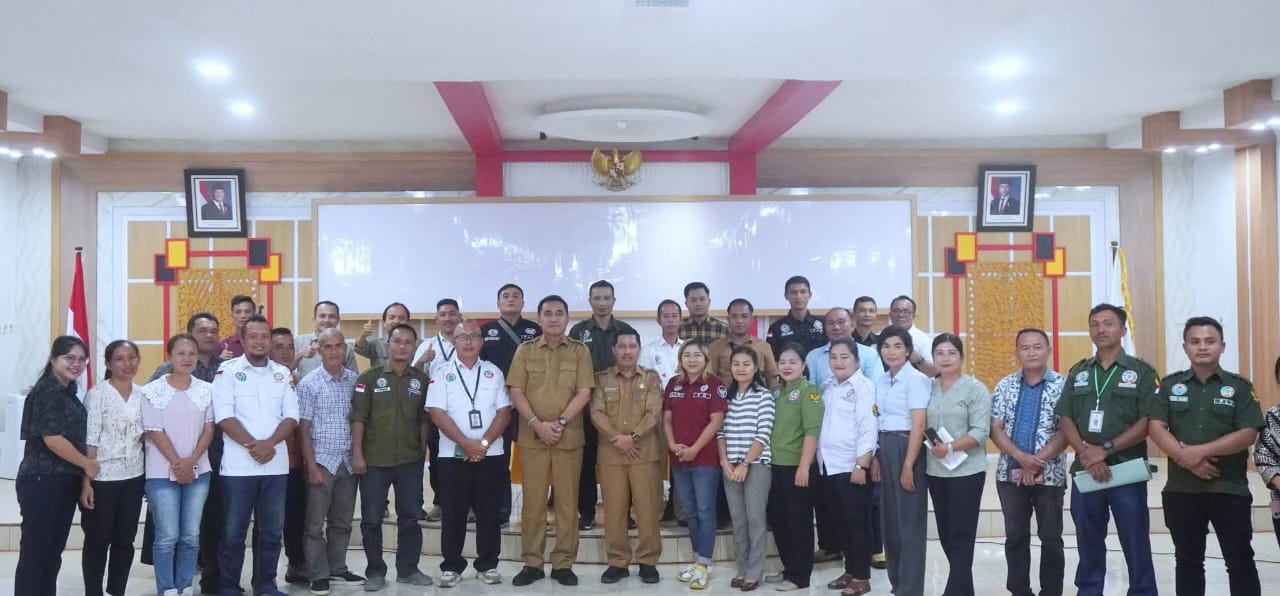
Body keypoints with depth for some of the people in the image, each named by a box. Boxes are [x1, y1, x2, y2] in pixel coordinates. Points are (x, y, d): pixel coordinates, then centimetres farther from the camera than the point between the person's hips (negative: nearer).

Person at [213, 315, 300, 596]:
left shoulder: (283, 373, 9)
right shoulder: (228, 371, 0)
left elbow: (291, 415, 4)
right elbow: (224, 415, -9)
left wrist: (269, 443, -12)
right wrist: (252, 444, -16)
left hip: (276, 464, 3)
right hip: (238, 465, -3)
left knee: (271, 530, 10)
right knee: (233, 531, 3)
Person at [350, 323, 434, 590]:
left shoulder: (422, 380, 4)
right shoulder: (369, 378, -2)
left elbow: (425, 419, 8)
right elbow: (358, 417, -4)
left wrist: (424, 451, 6)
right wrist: (357, 454, -9)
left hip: (410, 461, 2)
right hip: (374, 461, -2)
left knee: (410, 518, 8)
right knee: (371, 519, 5)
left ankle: (408, 569, 21)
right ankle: (375, 571, 17)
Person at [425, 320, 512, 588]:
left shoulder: (493, 372, 6)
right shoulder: (442, 374, 1)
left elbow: (504, 412, 1)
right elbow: (438, 413, -7)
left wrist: (483, 443, -11)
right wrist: (466, 444, -14)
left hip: (490, 454, 1)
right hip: (453, 455, -1)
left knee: (489, 512, 5)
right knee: (453, 513, 4)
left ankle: (488, 565, 15)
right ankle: (451, 566, 14)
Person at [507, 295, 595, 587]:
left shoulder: (580, 351, 4)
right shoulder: (525, 350, 7)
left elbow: (583, 393, -2)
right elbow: (516, 392, 1)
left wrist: (560, 423, -13)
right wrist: (537, 424, -12)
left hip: (569, 438, 0)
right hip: (532, 437, 1)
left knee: (567, 502, 2)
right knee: (532, 501, 3)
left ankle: (563, 564, 10)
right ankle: (531, 563, 12)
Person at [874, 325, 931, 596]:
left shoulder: (916, 380, -11)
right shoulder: (882, 381, 12)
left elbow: (918, 426, -14)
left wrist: (908, 466, -17)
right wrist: (875, 458, 9)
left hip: (906, 449, -8)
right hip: (885, 450, 8)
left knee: (909, 521, 0)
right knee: (889, 518, 13)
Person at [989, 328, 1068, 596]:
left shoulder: (1062, 385, -4)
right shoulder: (1005, 385, 4)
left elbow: (1066, 432, -10)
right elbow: (995, 429, 0)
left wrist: (1038, 462, -16)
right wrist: (1022, 458, -15)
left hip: (1049, 474, -2)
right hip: (1010, 473, 3)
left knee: (1051, 538, 6)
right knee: (1015, 537, 9)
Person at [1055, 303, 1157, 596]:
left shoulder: (1141, 372, -1)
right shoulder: (1078, 373, 10)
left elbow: (1148, 423, -8)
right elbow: (1066, 420, 5)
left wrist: (1106, 449, -15)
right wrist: (1087, 453, -12)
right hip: (1085, 471, 3)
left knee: (1136, 546, 1)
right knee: (1089, 544, 12)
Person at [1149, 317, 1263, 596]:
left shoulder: (1239, 386, 1)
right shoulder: (1170, 385, 5)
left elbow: (1248, 434, -9)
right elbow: (1156, 428, -4)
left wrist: (1200, 451, -17)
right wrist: (1187, 458, -17)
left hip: (1230, 489, -2)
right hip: (1181, 489, 2)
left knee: (1240, 561, 3)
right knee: (1187, 561, 11)